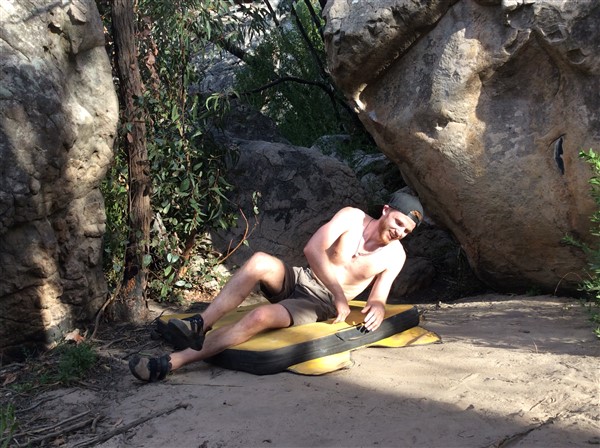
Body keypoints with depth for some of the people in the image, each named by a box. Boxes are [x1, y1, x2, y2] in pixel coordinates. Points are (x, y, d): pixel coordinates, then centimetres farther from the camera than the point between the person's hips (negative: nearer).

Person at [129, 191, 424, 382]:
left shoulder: (395, 255, 2)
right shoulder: (352, 217, -2)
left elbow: (379, 297, 4)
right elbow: (312, 249, -14)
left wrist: (378, 307, -22)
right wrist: (339, 294, -19)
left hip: (319, 304, -2)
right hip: (298, 280, 2)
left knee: (261, 317, -32)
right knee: (260, 261, -34)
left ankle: (170, 363, -35)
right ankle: (199, 324, -32)